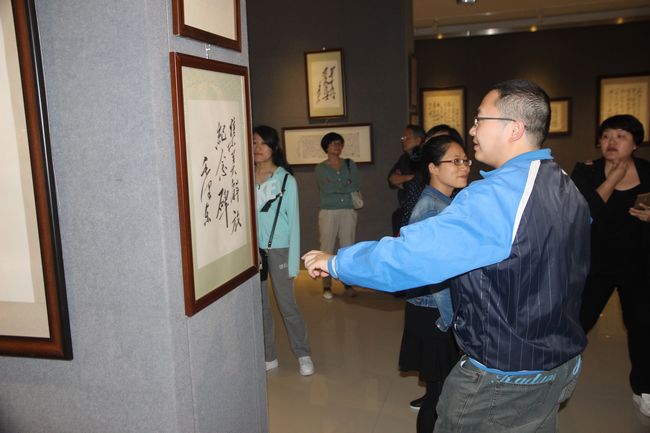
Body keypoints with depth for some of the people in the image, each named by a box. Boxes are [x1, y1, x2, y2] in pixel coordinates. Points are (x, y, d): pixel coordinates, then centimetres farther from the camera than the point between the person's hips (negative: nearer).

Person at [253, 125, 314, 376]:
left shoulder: (286, 180, -4)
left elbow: (293, 221, -4)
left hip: (278, 250, -2)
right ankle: (268, 357, 27)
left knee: (287, 305, 5)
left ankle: (303, 354, 24)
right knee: (259, 306, 10)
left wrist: (293, 262, -7)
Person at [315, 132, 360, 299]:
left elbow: (356, 187, 1)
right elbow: (325, 189, -10)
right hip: (328, 212, -2)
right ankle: (327, 286, 6)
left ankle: (348, 284, 14)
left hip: (349, 212, 2)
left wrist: (334, 186, -7)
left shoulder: (350, 165, 11)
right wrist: (345, 186, -5)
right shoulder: (320, 169, 4)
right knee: (327, 249, -2)